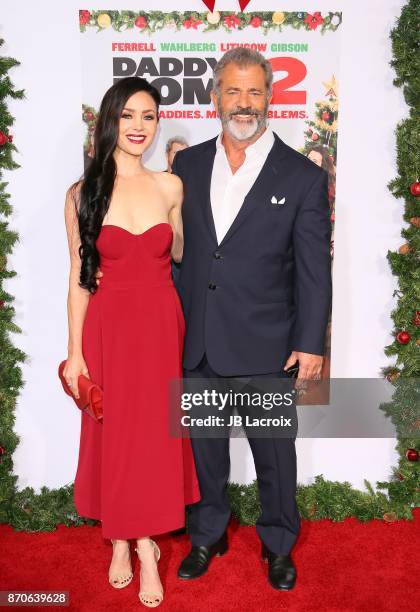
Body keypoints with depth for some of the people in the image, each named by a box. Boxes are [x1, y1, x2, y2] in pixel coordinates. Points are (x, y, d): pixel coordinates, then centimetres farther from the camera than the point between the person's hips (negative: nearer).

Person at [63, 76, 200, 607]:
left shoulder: (170, 186, 3)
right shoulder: (84, 194, -3)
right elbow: (79, 277, -2)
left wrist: (190, 182, 5)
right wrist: (75, 352, -3)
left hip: (162, 323, 2)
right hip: (110, 325, -1)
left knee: (157, 432, 8)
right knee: (116, 432, 9)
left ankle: (136, 538, 30)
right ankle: (127, 538, 33)